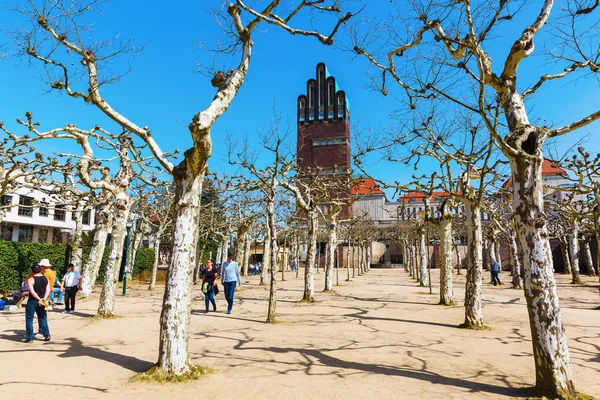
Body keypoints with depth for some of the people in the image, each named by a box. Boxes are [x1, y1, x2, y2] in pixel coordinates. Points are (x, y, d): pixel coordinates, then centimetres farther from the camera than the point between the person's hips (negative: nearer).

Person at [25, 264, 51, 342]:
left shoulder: (30, 279, -11)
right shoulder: (46, 279, 3)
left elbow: (32, 291, -19)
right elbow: (48, 290, -5)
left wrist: (39, 299, -16)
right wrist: (44, 298, -10)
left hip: (32, 301, -4)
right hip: (42, 301, 5)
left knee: (29, 319, 7)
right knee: (42, 318, 13)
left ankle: (29, 337, 8)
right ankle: (47, 335, 13)